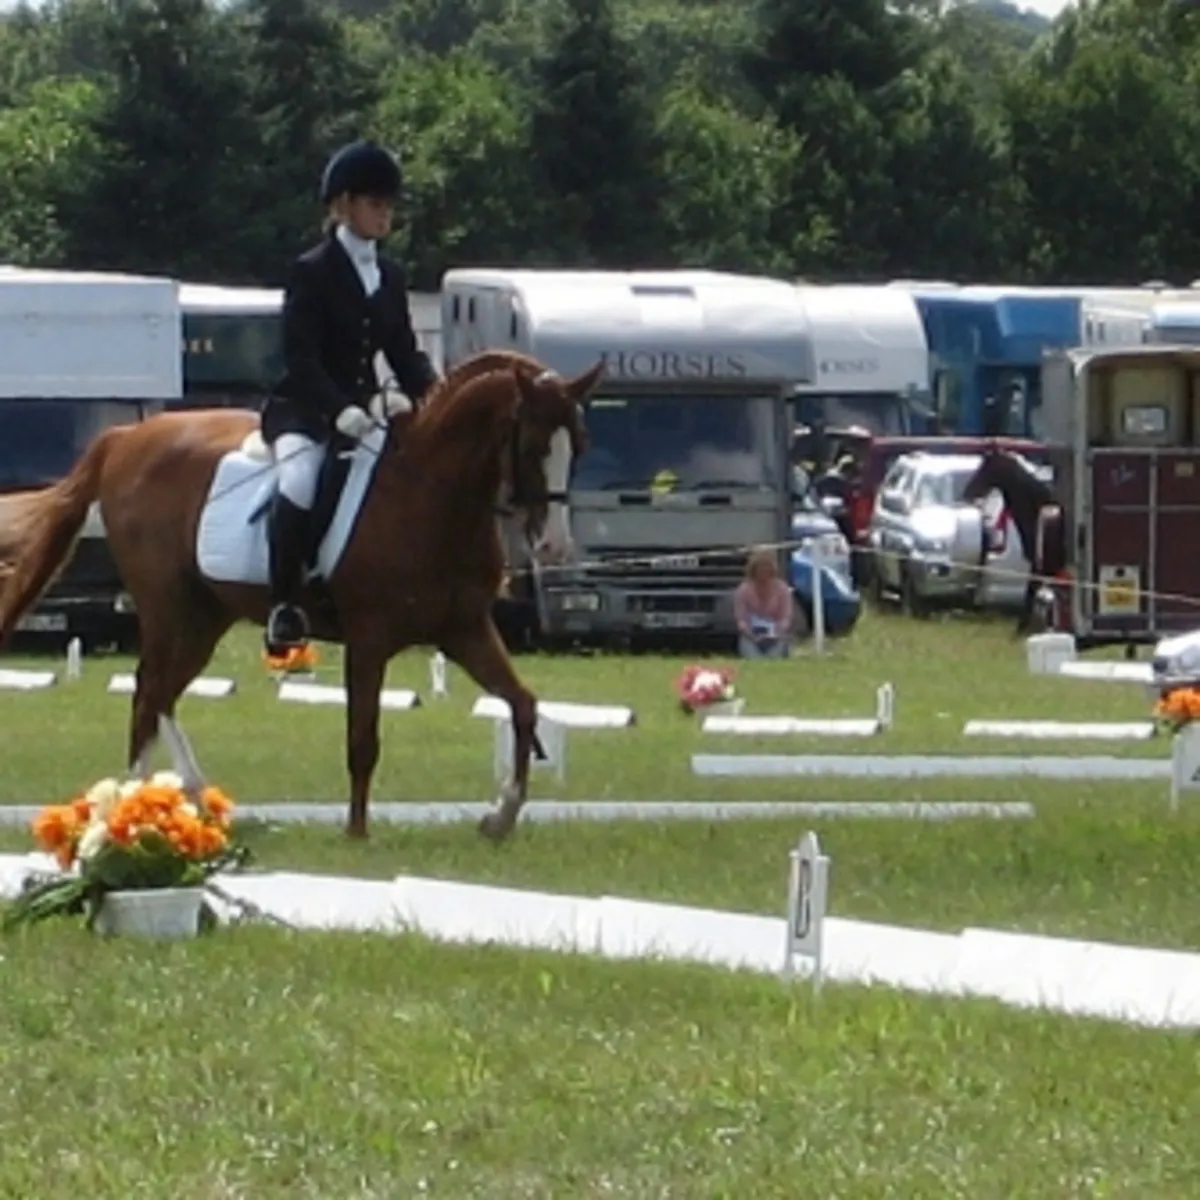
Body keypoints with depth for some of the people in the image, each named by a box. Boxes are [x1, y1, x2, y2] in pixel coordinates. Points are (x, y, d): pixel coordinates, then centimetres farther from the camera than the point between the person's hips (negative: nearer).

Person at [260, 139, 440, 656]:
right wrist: (340, 409, -30)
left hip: (364, 406, 7)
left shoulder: (391, 276, 13)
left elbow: (404, 351, 13)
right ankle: (285, 607, -34)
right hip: (304, 409, -7)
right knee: (300, 479, -35)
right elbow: (300, 358, -15)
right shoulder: (311, 272, -7)